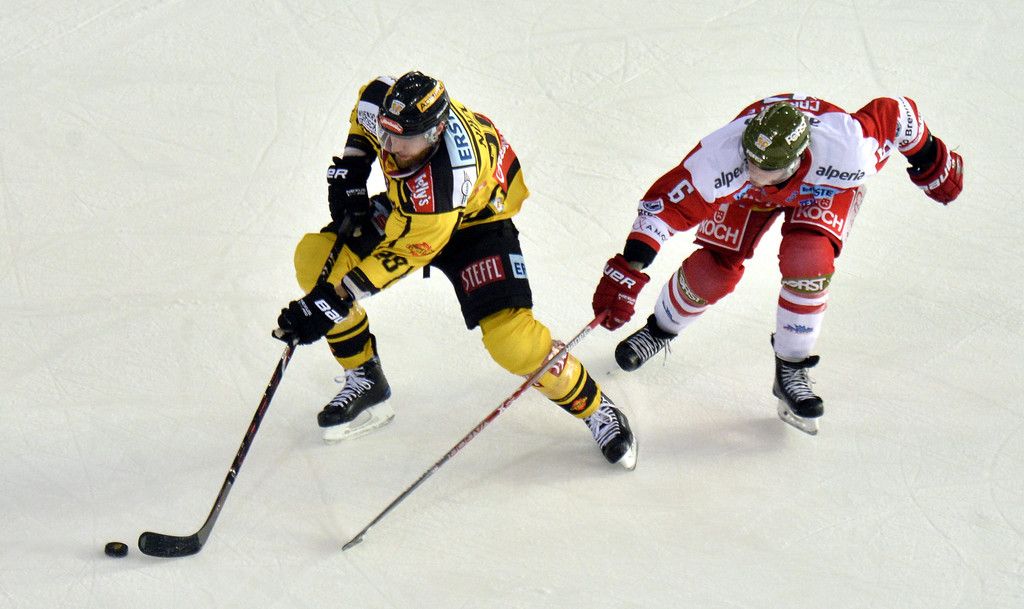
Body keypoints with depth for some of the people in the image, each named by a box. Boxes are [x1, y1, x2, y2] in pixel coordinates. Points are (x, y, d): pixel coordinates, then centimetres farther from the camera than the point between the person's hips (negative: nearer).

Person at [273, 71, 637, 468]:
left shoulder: (444, 181, -43)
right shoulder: (380, 102, -26)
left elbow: (401, 253, -34)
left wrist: (331, 302, -34)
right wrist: (349, 170, -6)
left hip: (475, 218, -7)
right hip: (405, 207, 7)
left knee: (509, 338, -24)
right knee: (315, 258, -12)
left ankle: (593, 408, 2)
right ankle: (365, 381, 6)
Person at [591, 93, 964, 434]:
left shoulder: (848, 152, -44)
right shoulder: (721, 155, -43)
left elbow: (895, 113, -26)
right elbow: (666, 203, -37)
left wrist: (931, 163, -8)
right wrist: (628, 269, -45)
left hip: (824, 188, -1)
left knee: (808, 263, -25)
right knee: (713, 271, -6)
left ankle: (791, 371, -3)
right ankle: (661, 329, 28)